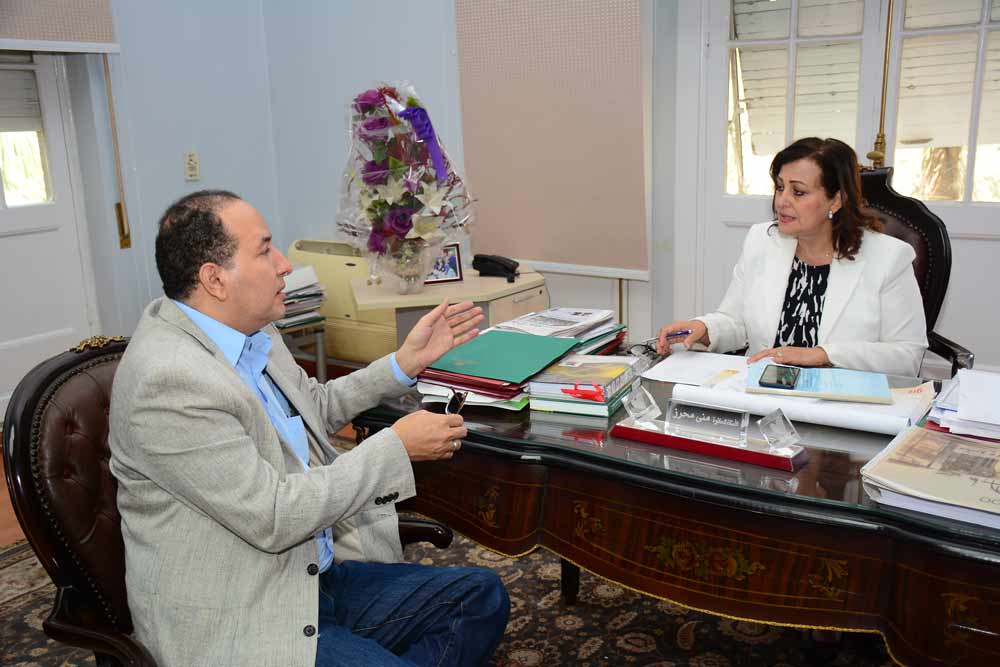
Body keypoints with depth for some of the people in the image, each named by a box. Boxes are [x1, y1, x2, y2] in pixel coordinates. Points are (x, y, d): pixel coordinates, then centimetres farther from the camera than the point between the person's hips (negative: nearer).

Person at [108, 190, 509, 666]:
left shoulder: (248, 332, 3)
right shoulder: (168, 378, -24)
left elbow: (317, 407, 21)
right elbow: (272, 517, -24)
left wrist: (408, 360, 10)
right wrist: (397, 447, -16)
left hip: (312, 575, 9)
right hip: (236, 622, -9)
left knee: (482, 598, 5)